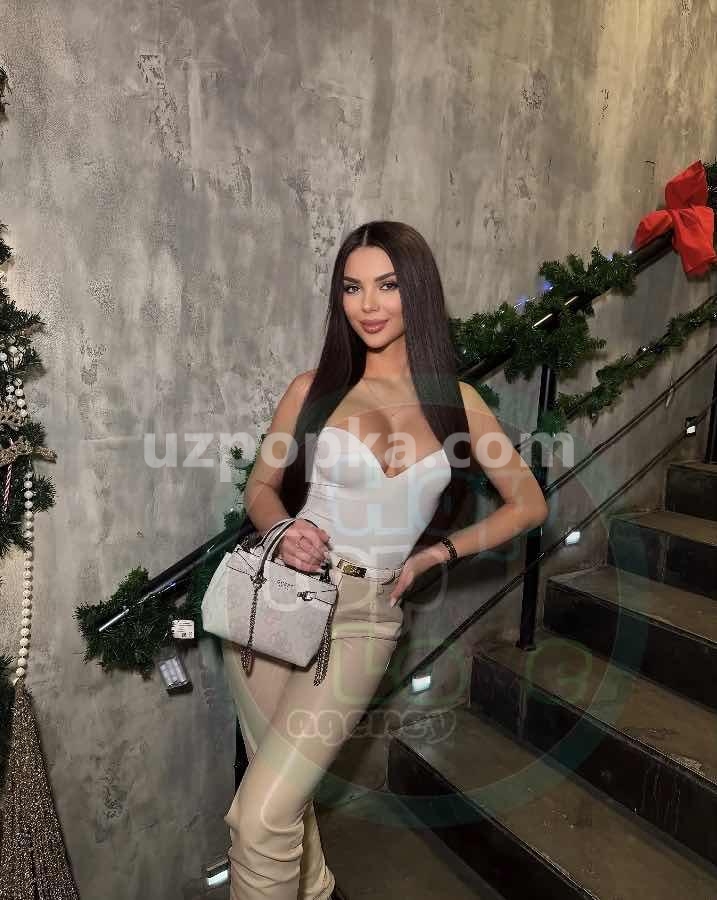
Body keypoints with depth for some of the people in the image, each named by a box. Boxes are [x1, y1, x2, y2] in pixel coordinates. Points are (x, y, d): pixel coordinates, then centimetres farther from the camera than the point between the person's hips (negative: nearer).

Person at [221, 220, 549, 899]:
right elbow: (260, 487, 11)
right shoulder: (314, 388, 2)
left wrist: (435, 553, 0)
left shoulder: (456, 402, 3)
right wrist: (284, 530, -12)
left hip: (361, 618, -1)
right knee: (282, 794, 16)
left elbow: (528, 503, 10)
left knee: (261, 818, -9)